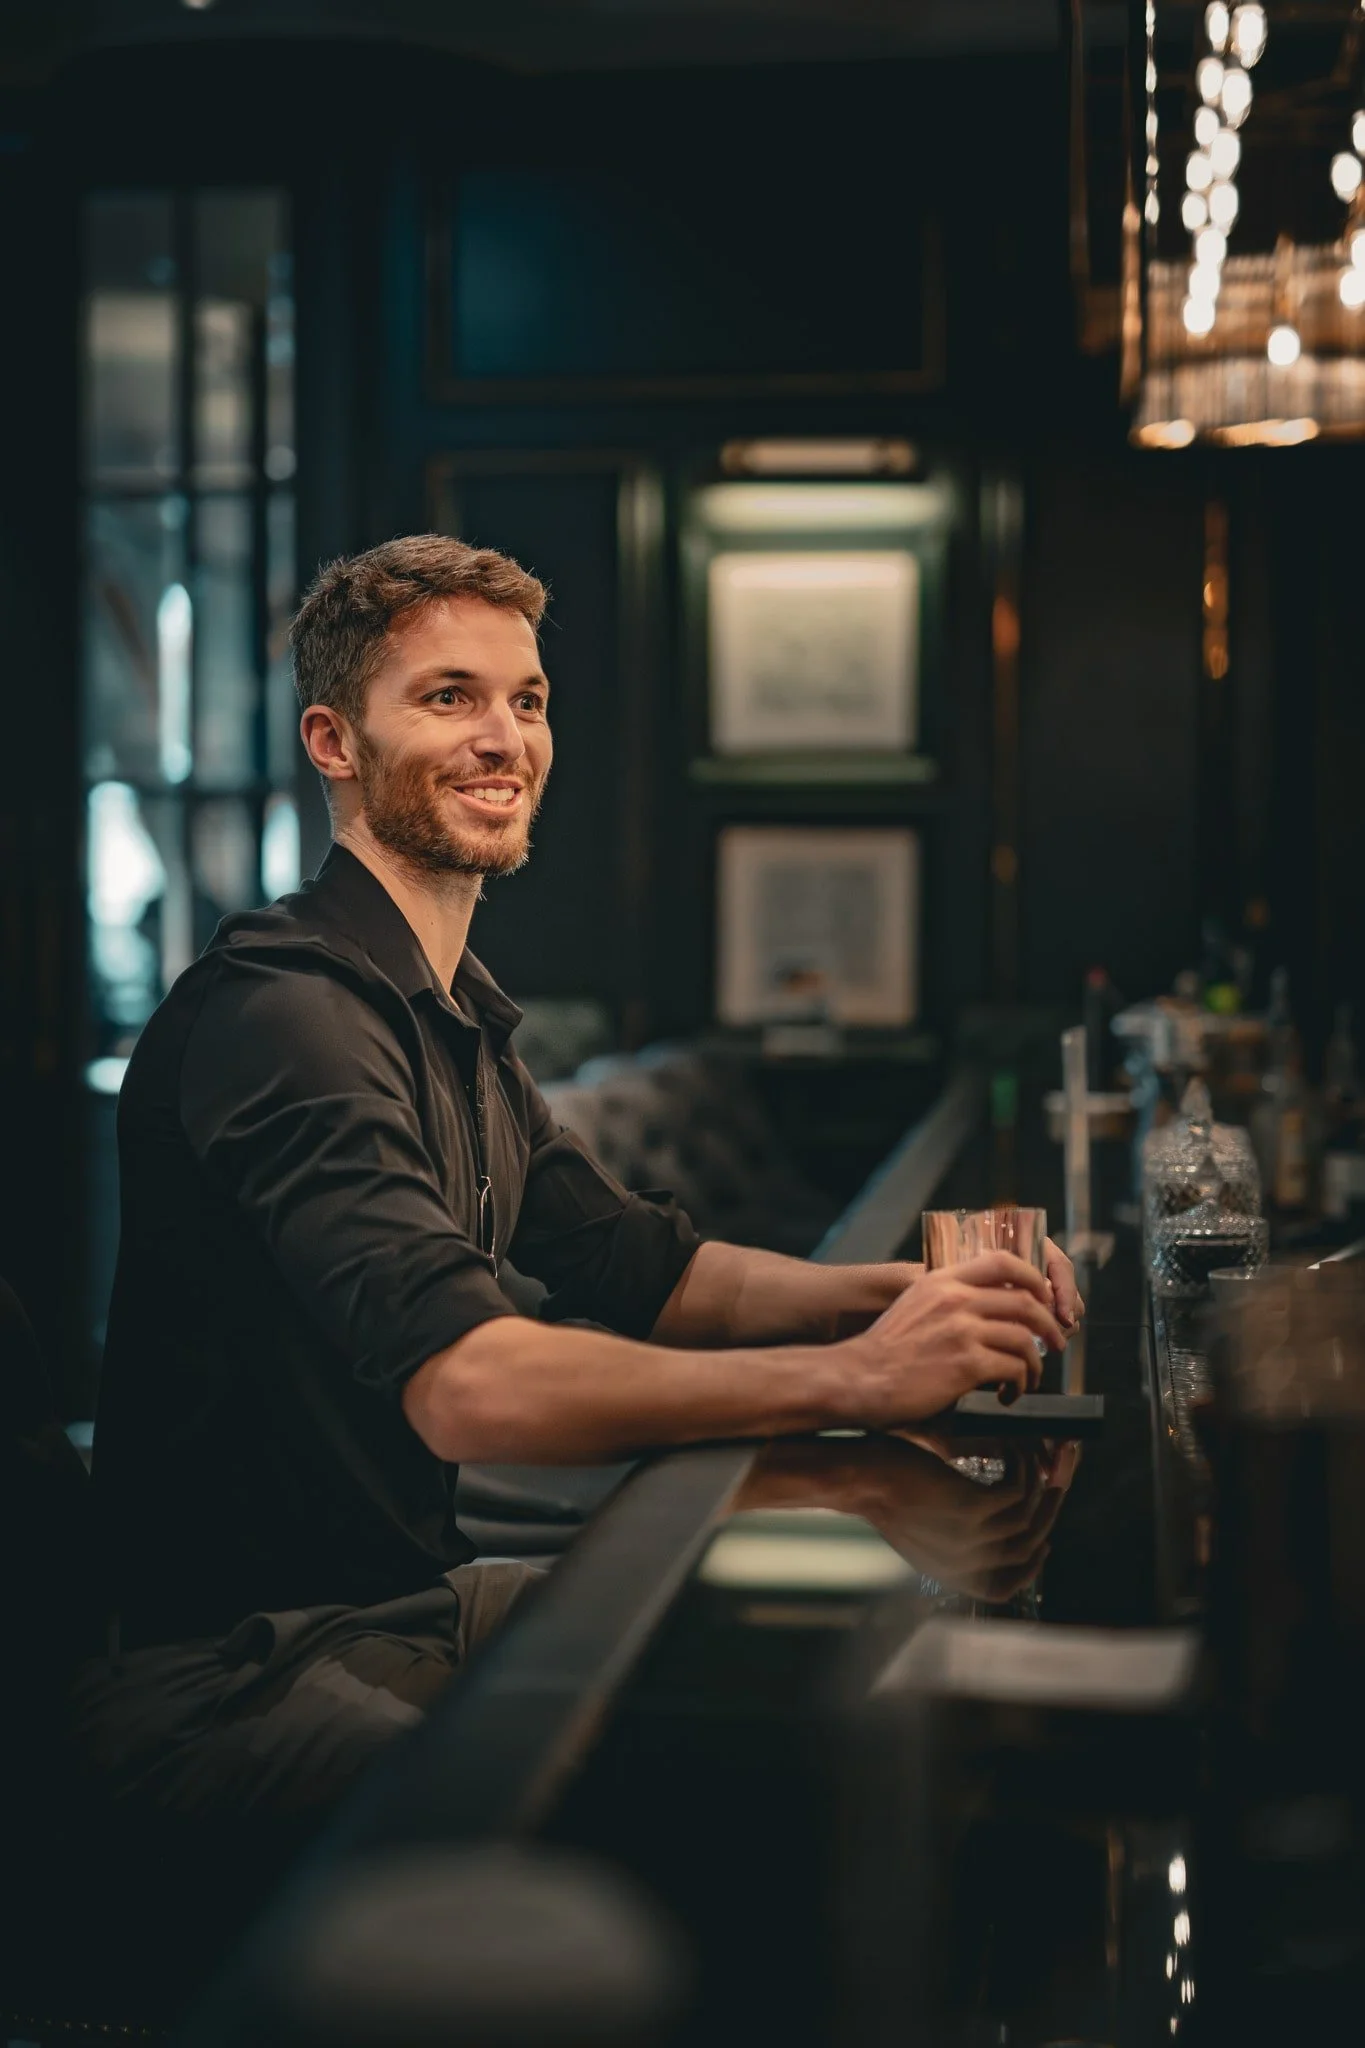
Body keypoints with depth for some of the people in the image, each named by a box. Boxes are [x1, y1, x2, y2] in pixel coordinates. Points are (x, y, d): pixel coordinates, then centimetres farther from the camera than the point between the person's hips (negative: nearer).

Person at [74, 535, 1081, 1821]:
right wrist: (851, 1375, -32)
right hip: (226, 1662, -10)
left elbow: (644, 1270, 15)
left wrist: (901, 1296, -3)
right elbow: (464, 1385, -33)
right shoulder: (284, 1016, -21)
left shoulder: (459, 1020, 14)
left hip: (415, 1594, 10)